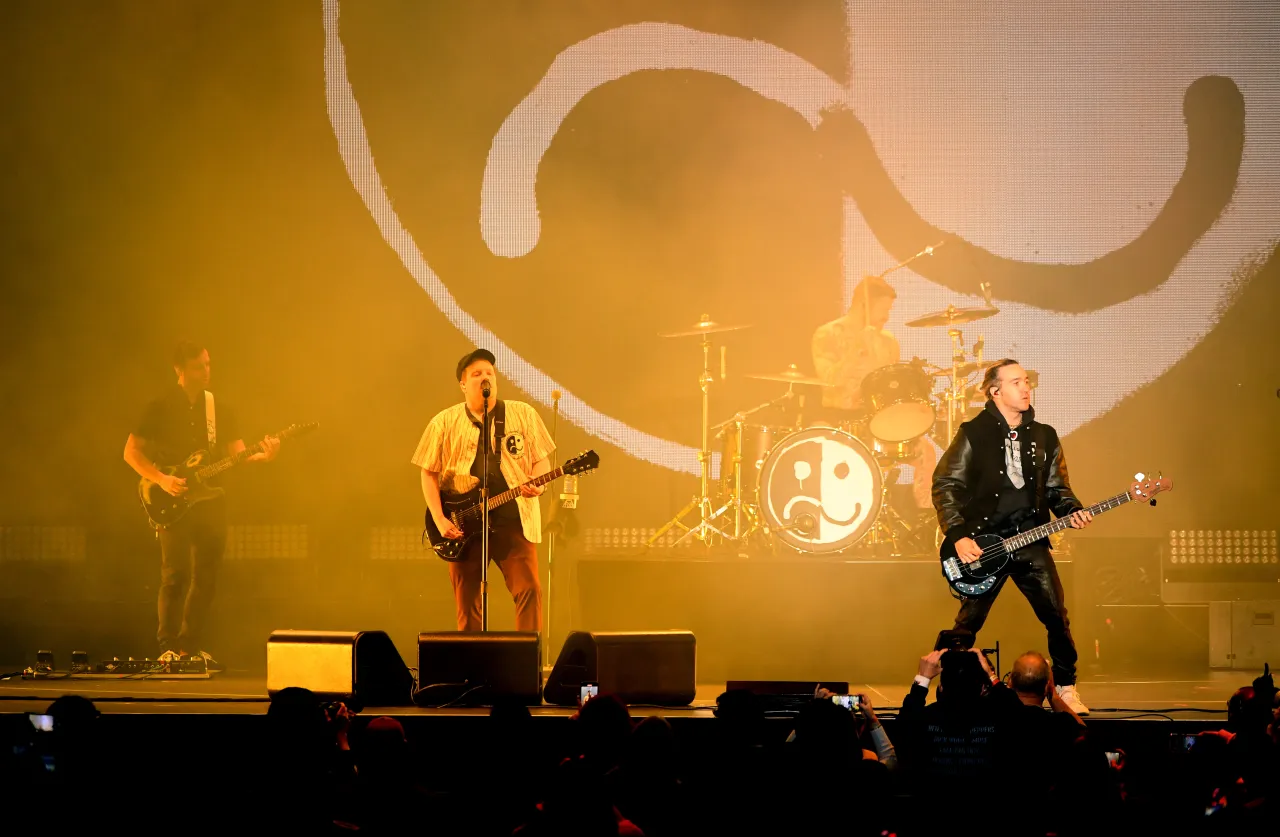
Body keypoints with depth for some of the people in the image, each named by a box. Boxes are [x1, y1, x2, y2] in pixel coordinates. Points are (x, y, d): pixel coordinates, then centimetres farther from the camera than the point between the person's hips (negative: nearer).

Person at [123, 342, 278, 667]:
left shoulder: (220, 410, 12)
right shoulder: (160, 407, -1)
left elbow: (237, 454, 9)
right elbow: (131, 451, -2)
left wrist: (262, 456, -12)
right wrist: (160, 479, -15)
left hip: (210, 502, 4)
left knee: (206, 576, 3)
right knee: (175, 573, -12)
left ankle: (191, 646, 13)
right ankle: (168, 647, -6)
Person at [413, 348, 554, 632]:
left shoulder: (524, 414, 7)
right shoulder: (445, 423, 5)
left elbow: (541, 458, 10)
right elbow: (429, 472, 7)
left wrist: (538, 483, -12)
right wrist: (439, 519, -4)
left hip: (514, 520, 0)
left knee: (529, 590, -12)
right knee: (467, 600, 3)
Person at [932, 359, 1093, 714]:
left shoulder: (1043, 436, 10)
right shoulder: (974, 434, -3)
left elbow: (1057, 488, 16)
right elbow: (945, 484, -3)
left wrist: (1071, 511, -5)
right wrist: (958, 536, -11)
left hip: (1031, 541, 3)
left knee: (1057, 616, -2)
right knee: (969, 621, -1)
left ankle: (1066, 688, 10)